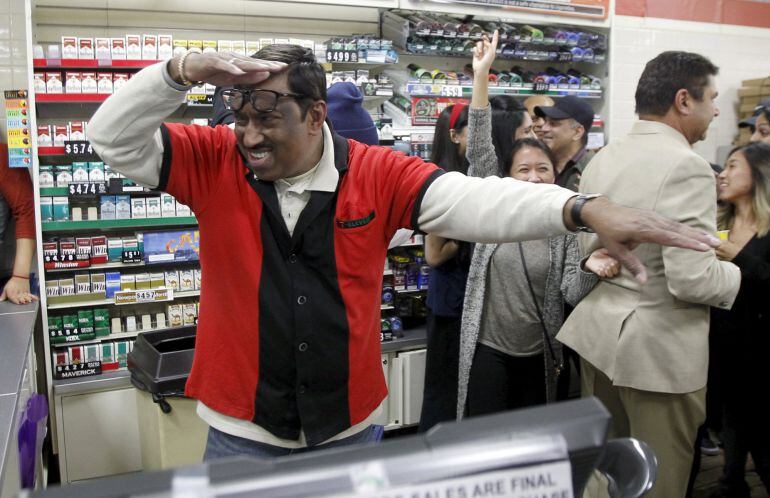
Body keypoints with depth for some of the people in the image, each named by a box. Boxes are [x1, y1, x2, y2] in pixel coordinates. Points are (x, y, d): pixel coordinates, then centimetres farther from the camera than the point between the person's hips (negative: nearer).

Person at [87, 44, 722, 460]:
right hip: (241, 428, 0)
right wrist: (182, 71, -27)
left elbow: (472, 200, -19)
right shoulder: (213, 164, -7)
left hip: (352, 425, 1)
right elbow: (115, 138, -8)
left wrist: (586, 210, -33)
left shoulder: (375, 174, -10)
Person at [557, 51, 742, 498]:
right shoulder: (687, 167, -20)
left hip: (601, 332, 8)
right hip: (660, 350, -8)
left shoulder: (602, 159, 4)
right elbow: (692, 279, -24)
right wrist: (740, 274, -6)